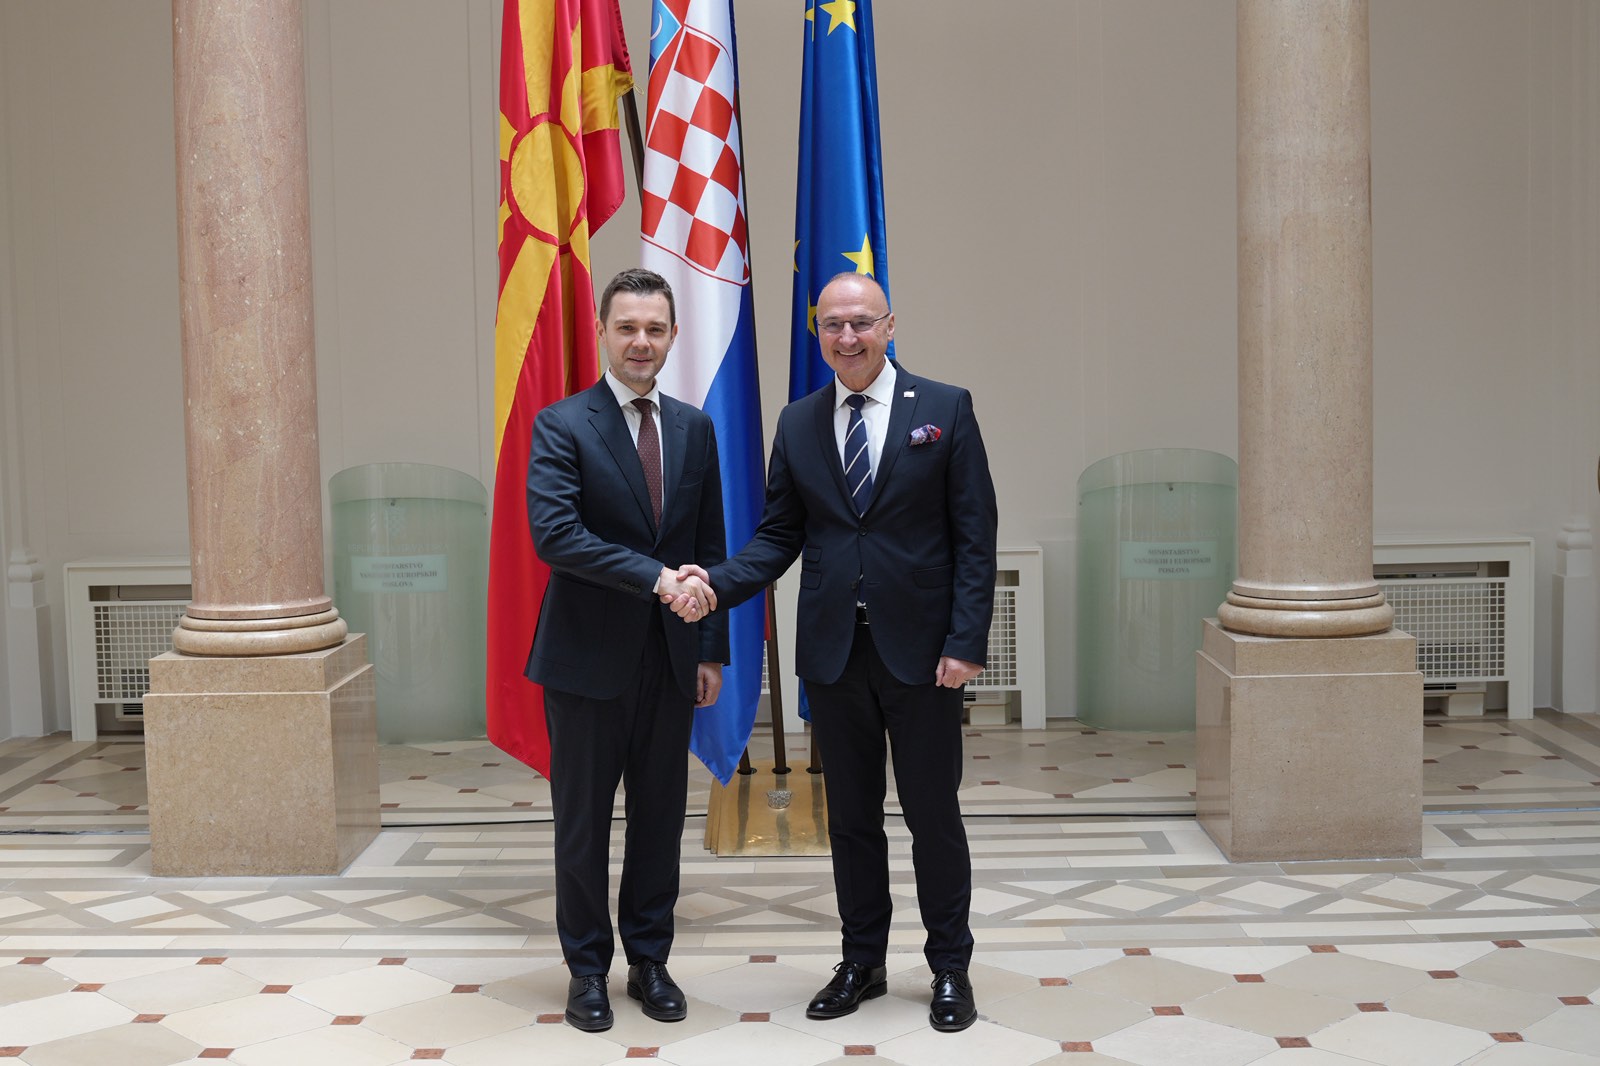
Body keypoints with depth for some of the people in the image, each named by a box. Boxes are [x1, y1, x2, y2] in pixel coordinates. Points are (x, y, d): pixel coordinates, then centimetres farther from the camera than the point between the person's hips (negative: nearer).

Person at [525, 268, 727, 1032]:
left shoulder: (694, 429, 8)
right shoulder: (563, 425, -7)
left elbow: (709, 548, 11)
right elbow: (554, 534, -20)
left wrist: (712, 650, 7)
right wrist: (655, 578, -24)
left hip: (670, 659, 4)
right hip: (587, 656, -4)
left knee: (660, 818, 11)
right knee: (582, 821, 7)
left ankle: (649, 961, 26)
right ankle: (587, 968, 22)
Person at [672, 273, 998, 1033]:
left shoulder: (945, 410, -2)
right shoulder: (798, 423, 7)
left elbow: (974, 535, -5)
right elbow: (780, 536, 7)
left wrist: (966, 642, -12)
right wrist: (718, 582, -11)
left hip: (920, 651, -3)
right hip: (833, 651, 3)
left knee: (933, 816, 7)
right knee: (851, 818, 13)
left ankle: (950, 969, 22)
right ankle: (862, 962, 27)